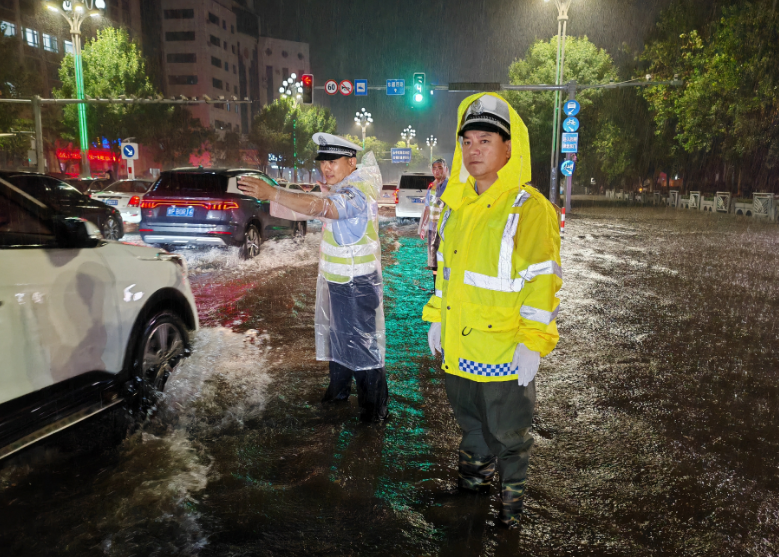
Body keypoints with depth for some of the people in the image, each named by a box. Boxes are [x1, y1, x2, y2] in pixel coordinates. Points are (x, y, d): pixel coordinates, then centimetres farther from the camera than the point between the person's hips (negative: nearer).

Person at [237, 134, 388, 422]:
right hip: (335, 280, 10)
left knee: (362, 345, -2)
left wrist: (271, 192, -51)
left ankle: (375, 407, 13)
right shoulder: (344, 187, 8)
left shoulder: (357, 193, -25)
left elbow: (319, 206, -43)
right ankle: (339, 390, 40)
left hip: (356, 286, -10)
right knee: (336, 337, 22)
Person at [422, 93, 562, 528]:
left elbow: (542, 280, -17)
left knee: (508, 431, 13)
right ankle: (477, 474, 48)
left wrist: (532, 343, -19)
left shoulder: (530, 208, -16)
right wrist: (437, 318, 14)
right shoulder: (457, 205, 6)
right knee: (471, 421, 24)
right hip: (458, 345, 6)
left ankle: (513, 492, 37)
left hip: (504, 350, -6)